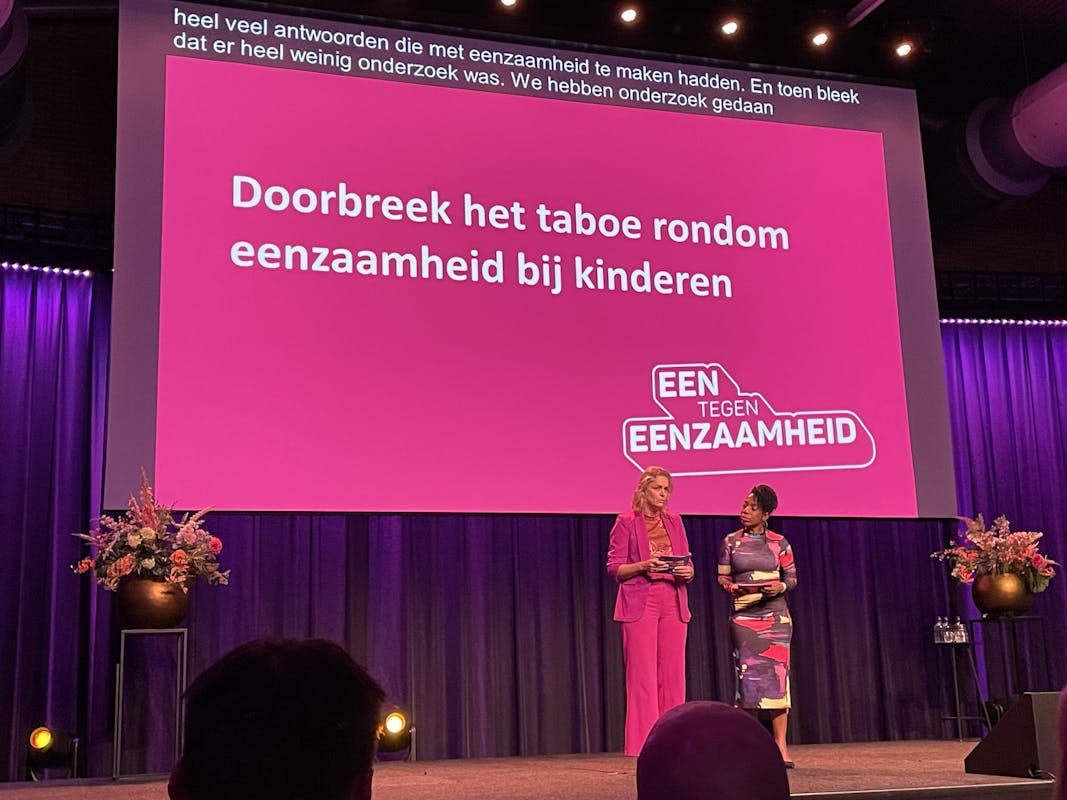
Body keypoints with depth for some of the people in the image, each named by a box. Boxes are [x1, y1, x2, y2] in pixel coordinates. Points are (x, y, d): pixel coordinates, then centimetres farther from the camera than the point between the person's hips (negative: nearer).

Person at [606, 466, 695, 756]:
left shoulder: (674, 522, 15)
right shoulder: (626, 522, 2)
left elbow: (688, 563, 16)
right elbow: (614, 568, -2)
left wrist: (687, 571, -7)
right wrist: (643, 565, -18)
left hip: (673, 603, 4)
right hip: (640, 603, -4)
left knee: (672, 674, 3)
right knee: (643, 675, -7)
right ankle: (643, 744, -3)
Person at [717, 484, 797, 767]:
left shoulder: (779, 542, 5)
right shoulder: (731, 541, 6)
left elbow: (792, 577, 9)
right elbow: (722, 577, 8)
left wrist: (780, 587, -12)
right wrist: (733, 588, -13)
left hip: (776, 615, 0)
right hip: (743, 616, 0)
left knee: (777, 675, -5)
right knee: (748, 676, -2)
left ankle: (780, 745, -3)